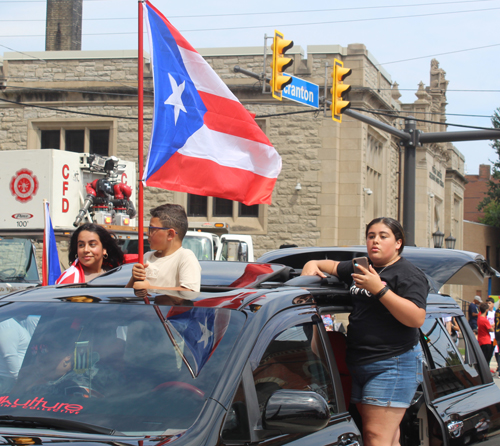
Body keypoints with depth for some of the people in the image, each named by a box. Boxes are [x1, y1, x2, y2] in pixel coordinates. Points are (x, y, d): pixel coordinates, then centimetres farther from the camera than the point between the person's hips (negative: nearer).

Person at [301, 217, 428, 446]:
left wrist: (379, 289, -23)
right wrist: (312, 264, 13)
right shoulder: (362, 268, 19)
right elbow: (334, 266, 36)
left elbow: (417, 318, -19)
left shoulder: (409, 275, -6)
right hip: (358, 363, 8)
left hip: (392, 365, -8)